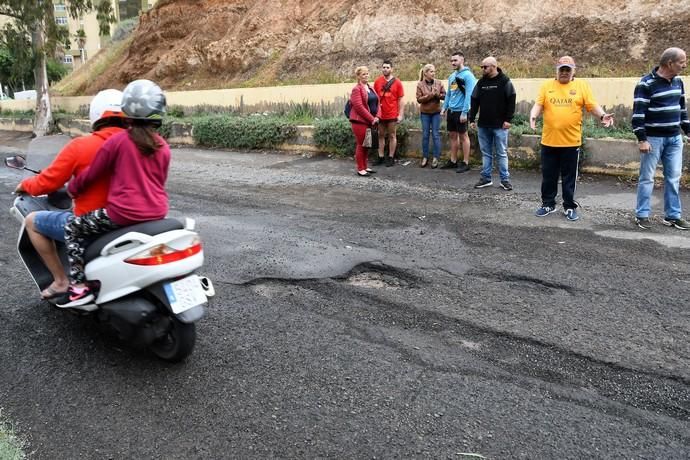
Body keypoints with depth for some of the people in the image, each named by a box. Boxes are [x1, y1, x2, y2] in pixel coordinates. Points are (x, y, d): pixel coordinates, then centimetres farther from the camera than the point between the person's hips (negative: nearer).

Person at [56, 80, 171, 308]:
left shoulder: (117, 140, -9)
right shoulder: (163, 147, 5)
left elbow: (90, 174, 0)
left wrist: (72, 190, 18)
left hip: (123, 213, -6)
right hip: (156, 213, 6)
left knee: (72, 228, 14)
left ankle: (80, 286, 5)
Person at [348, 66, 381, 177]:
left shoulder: (371, 88, 16)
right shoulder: (356, 89, -10)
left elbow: (377, 103, 14)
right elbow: (358, 106, -19)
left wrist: (377, 117, -4)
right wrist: (371, 119, -17)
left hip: (370, 121, 8)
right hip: (360, 121, -8)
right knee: (361, 145, -3)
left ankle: (365, 167, 22)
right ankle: (360, 169, 3)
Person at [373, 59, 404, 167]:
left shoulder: (397, 82, -2)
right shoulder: (377, 81, 4)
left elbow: (400, 100, -2)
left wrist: (400, 114, -8)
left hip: (392, 115, -3)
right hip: (380, 114, 3)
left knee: (392, 136, 4)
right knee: (381, 135, 11)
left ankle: (391, 158, 11)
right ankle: (380, 157, 18)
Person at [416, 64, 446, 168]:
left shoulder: (439, 83, 0)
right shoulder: (420, 84, -5)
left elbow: (444, 95, 0)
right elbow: (419, 99, -11)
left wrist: (437, 94, -18)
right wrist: (430, 95, -19)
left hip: (436, 112, 1)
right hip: (425, 113, 0)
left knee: (436, 135, 1)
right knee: (425, 135, 6)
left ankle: (436, 158, 7)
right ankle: (425, 157, 15)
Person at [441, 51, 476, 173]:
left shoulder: (467, 75, -12)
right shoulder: (452, 76, 12)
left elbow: (469, 95, -17)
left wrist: (464, 112, -21)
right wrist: (444, 108, 10)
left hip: (460, 111, -7)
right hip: (451, 110, 7)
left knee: (463, 136, -1)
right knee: (452, 135, 12)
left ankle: (465, 163, 7)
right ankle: (453, 161, 21)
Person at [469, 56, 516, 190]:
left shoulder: (505, 81, -5)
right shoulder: (481, 82, 9)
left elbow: (511, 101, -7)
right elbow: (474, 101, 11)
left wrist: (508, 119, -12)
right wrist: (472, 119, 5)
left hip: (499, 125, -4)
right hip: (483, 125, 5)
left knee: (502, 153, 1)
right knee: (486, 153, 9)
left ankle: (505, 179, 8)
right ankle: (486, 178, 16)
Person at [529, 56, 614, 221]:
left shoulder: (582, 85, 3)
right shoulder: (546, 85, 5)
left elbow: (592, 105, 0)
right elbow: (538, 104, 0)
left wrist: (603, 115, -18)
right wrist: (533, 116, -21)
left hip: (571, 141, -1)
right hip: (549, 140, 1)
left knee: (569, 177, 7)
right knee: (548, 176, 10)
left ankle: (569, 207, 18)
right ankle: (548, 204, 24)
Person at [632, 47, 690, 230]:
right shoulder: (646, 84, -13)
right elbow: (638, 113, -16)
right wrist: (642, 139, -19)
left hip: (674, 138, 7)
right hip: (653, 138, -6)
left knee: (673, 178, 8)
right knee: (647, 178, 1)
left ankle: (672, 215, 16)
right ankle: (642, 215, 9)